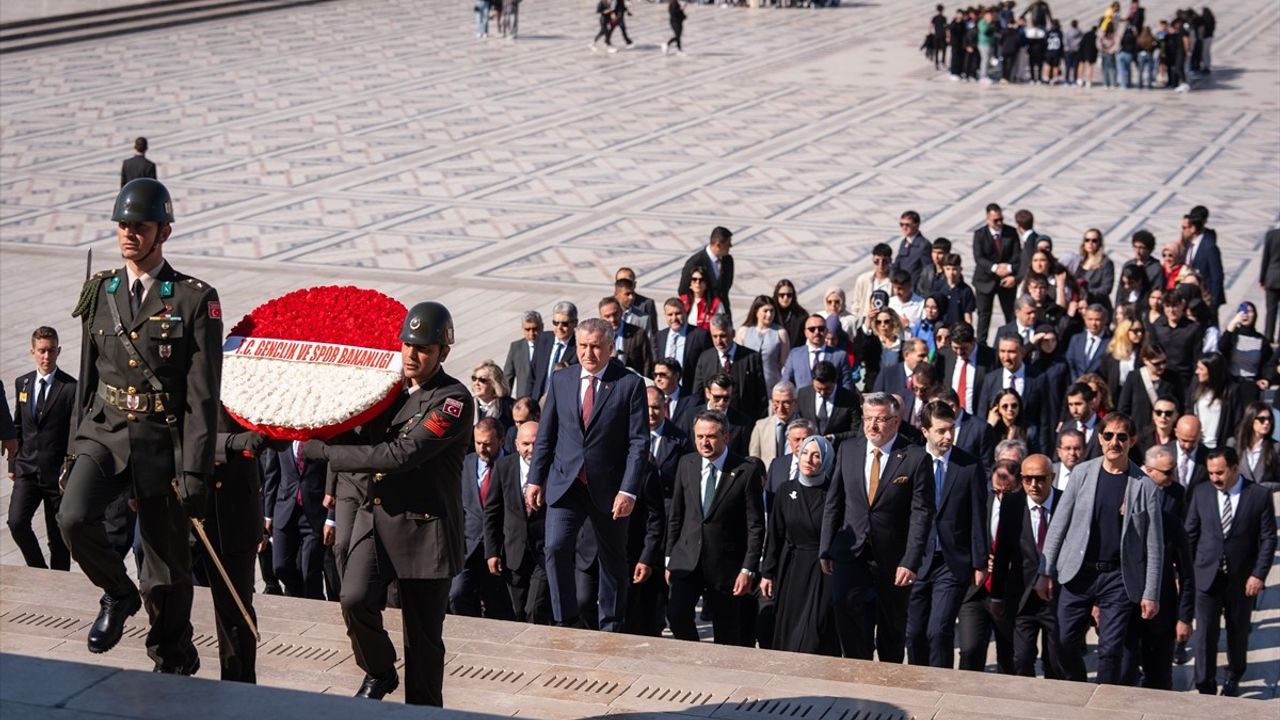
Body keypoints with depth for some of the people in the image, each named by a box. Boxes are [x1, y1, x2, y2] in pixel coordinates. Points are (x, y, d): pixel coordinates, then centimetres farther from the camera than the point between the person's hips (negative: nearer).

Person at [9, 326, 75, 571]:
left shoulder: (70, 388, -7)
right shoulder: (22, 383, 9)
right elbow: (18, 427, 16)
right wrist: (13, 463, 12)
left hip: (57, 473, -3)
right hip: (26, 470, 3)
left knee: (58, 538, 3)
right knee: (17, 523, -14)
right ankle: (38, 571, 5)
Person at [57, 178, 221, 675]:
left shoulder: (195, 300, -7)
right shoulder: (100, 294, 8)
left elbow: (203, 396, -10)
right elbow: (88, 375, 15)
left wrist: (194, 472, -14)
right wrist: (78, 445, 14)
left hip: (162, 442, -3)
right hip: (104, 433, 4)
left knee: (167, 568, 4)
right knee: (73, 517, -23)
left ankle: (174, 669, 24)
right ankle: (118, 595, 6)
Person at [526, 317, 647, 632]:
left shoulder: (630, 384, -5)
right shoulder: (561, 380, 6)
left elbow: (639, 443, -8)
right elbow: (546, 434, 11)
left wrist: (629, 491, -15)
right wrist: (535, 479, 6)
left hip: (608, 488, -2)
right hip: (565, 485, 2)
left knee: (613, 561, 9)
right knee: (556, 548, -15)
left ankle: (610, 628, 23)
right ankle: (565, 622, -3)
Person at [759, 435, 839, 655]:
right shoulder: (786, 490, 5)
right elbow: (774, 535, 7)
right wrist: (767, 573, 6)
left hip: (823, 573, -4)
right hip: (791, 571, 4)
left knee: (814, 639, -6)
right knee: (787, 635, 7)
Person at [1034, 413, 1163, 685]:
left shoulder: (1144, 485, -4)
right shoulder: (1082, 473, 1)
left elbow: (1154, 544, -1)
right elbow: (1058, 525, 5)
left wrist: (1151, 594, -4)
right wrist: (1046, 572, 1)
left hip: (1119, 578, -2)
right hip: (1077, 573, 2)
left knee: (1110, 650, -1)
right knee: (1066, 644, 5)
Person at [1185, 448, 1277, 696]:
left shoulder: (1259, 496, -7)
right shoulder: (1201, 492, -1)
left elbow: (1268, 539, -4)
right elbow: (1190, 534, 4)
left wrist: (1259, 574, -10)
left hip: (1242, 580, 0)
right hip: (1207, 576, 0)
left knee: (1238, 633, 16)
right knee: (1205, 634, -5)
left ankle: (1234, 678, 38)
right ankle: (1206, 689, 2)